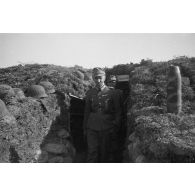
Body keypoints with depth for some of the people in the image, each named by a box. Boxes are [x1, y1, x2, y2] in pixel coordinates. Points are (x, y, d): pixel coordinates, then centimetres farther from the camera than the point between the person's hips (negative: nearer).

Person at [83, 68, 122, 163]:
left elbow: (118, 111, 5)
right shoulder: (89, 93, 5)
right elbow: (86, 112, 12)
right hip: (92, 128, 1)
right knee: (92, 151, -3)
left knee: (104, 152, 9)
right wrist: (85, 128, 13)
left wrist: (115, 125, -1)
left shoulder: (111, 93, -1)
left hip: (106, 128, -1)